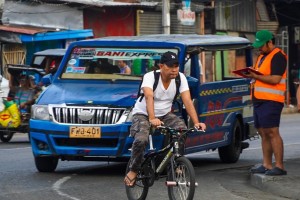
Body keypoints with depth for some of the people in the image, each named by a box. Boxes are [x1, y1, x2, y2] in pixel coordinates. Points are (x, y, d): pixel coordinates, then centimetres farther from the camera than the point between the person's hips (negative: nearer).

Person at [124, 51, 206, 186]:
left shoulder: (180, 78, -10)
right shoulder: (150, 77, -22)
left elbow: (187, 101, -18)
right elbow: (149, 97, -39)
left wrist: (196, 122, -33)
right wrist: (152, 119, -56)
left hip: (165, 115, 4)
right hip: (143, 114, -4)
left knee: (182, 130, -27)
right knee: (141, 140, -34)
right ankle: (133, 171, -10)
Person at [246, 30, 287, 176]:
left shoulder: (278, 56, -9)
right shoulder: (262, 57, 22)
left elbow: (275, 79, -18)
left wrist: (255, 76, -15)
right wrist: (251, 75, 7)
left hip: (271, 101, -10)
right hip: (259, 100, 10)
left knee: (272, 132, -12)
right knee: (263, 133, 9)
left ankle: (279, 166, -13)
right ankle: (266, 165, 12)